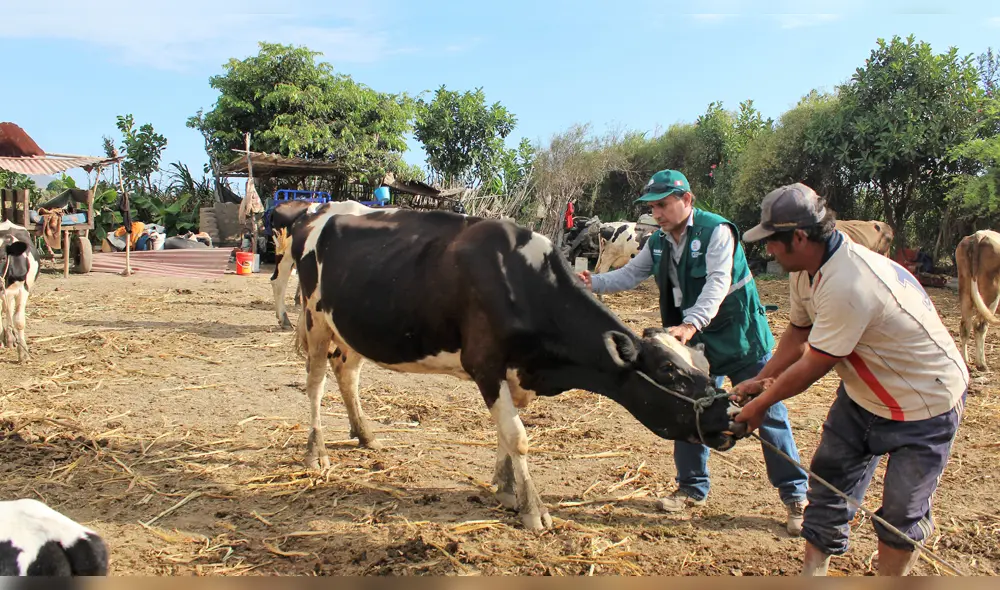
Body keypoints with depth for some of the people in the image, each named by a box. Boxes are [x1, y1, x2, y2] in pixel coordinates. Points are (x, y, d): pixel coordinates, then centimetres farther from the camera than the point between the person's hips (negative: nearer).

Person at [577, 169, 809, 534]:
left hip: (742, 337, -6)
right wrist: (595, 283, -12)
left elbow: (718, 283, -30)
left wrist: (692, 324, -43)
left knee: (768, 413, 0)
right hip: (697, 341, 7)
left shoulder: (716, 231, -19)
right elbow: (631, 274, 6)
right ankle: (692, 489, 27)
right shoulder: (659, 242, 4)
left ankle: (795, 497, 13)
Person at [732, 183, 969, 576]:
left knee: (902, 513, 3)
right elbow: (798, 334, 7)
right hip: (863, 393, 9)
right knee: (828, 484, 11)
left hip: (926, 404, -9)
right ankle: (812, 573, 23)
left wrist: (761, 404, -13)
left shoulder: (848, 286, -37)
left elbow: (810, 368, -27)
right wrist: (760, 381, 1)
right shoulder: (806, 268, -8)